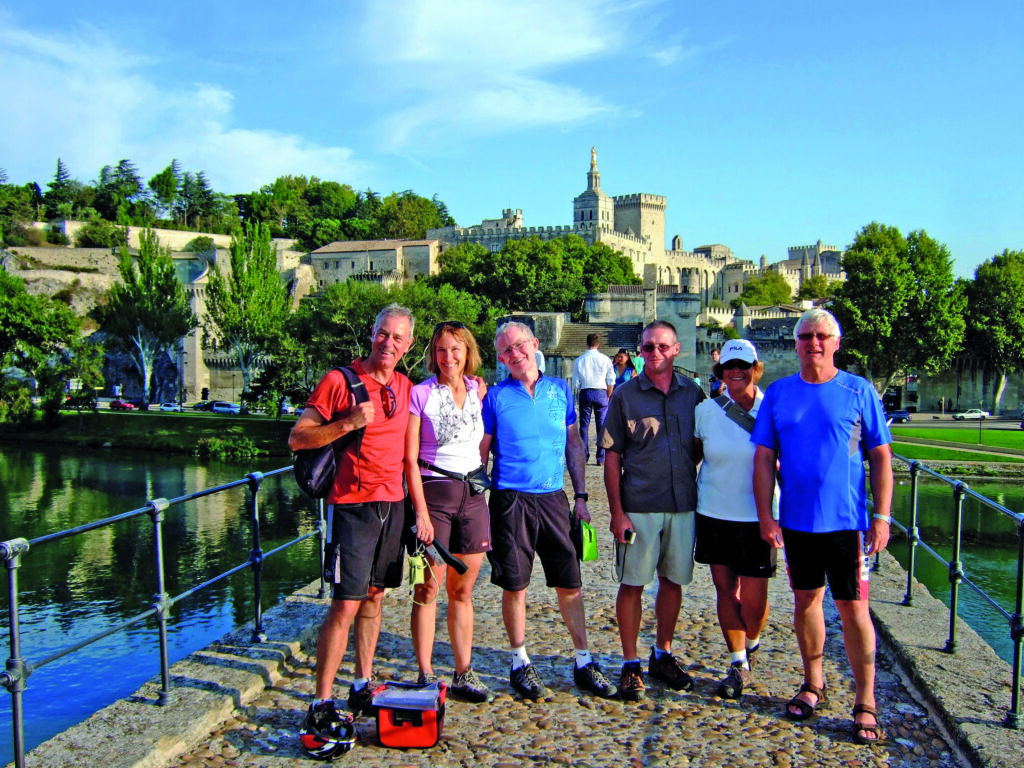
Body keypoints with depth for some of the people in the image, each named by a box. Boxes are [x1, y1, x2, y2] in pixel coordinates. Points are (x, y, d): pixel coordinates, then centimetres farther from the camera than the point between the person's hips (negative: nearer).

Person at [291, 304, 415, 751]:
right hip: (352, 505, -6)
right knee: (346, 604, -8)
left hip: (393, 504, 6)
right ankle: (321, 707, 0)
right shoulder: (340, 380, -7)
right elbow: (297, 438, -10)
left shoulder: (404, 388, 11)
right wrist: (348, 423, -22)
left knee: (374, 597, 14)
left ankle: (363, 688, 27)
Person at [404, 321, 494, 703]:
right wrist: (421, 511, -12)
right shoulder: (421, 394, -4)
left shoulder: (478, 392, 8)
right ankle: (425, 676, 10)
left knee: (463, 589, 10)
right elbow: (410, 458, -7)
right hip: (433, 490, -4)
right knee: (429, 588, -1)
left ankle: (464, 674, 19)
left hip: (473, 495, 4)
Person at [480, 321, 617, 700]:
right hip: (510, 500, -2)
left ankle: (583, 662, 19)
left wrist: (581, 495, 8)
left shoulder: (560, 389, 7)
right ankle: (520, 664, 21)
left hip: (553, 498, 2)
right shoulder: (496, 396, -1)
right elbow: (481, 452, 2)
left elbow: (574, 444, 13)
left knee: (570, 583, 5)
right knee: (515, 585, 5)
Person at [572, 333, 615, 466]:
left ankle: (583, 457, 9)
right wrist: (607, 396, 11)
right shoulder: (605, 359, -2)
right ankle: (601, 458, 5)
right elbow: (611, 381, 1)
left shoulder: (579, 360, 0)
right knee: (601, 425, 5)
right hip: (601, 393, -1)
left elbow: (575, 383, 2)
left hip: (585, 393, 1)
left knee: (584, 425, 8)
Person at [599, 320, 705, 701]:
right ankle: (630, 664, 16)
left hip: (684, 505, 3)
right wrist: (616, 511, -8)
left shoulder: (693, 393, 6)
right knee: (633, 583, 3)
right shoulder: (626, 395, -2)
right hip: (639, 507, -3)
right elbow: (612, 456, -2)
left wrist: (701, 498, 5)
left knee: (673, 580, 13)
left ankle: (663, 655, 29)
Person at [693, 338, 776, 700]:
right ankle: (739, 666, 21)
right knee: (725, 589, 7)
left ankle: (751, 647, 34)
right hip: (714, 513, 2)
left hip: (757, 516, -2)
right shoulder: (706, 410, -1)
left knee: (753, 598, 1)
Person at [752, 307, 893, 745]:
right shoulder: (778, 393, 4)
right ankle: (813, 685, 31)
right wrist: (765, 515, -4)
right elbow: (764, 458, 3)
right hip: (796, 520, 3)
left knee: (853, 609, -1)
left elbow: (881, 457, -1)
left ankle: (865, 704, 12)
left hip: (846, 520, -3)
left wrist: (881, 517, -7)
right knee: (805, 601, 14)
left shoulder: (858, 391, -2)